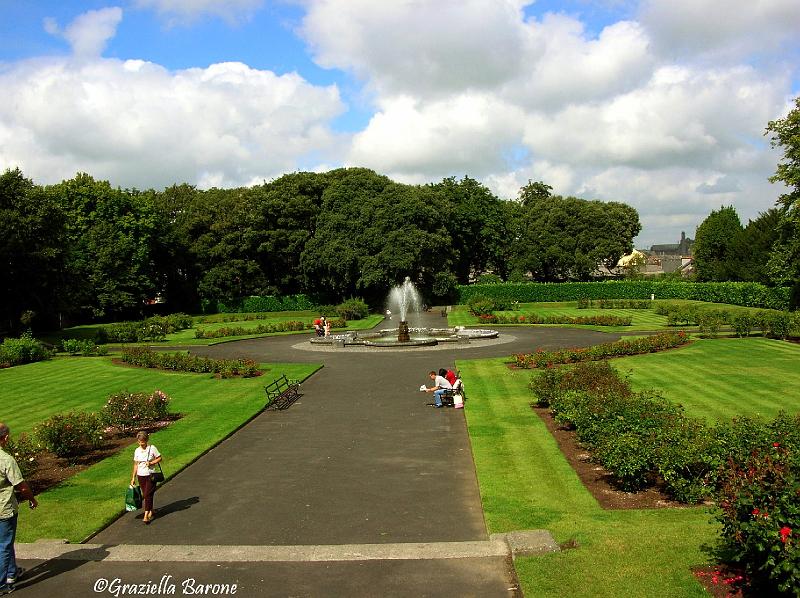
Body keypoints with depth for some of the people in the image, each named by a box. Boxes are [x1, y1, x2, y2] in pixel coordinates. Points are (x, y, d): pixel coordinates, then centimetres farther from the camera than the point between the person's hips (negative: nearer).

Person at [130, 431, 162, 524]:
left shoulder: (152, 448, -7)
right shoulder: (137, 451, 4)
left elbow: (159, 458, -2)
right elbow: (136, 464, 10)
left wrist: (151, 463, -18)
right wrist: (133, 477, 9)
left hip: (150, 475, -4)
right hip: (141, 475, 4)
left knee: (148, 495, -10)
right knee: (145, 495, 11)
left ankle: (146, 515, -9)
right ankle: (151, 511, 28)